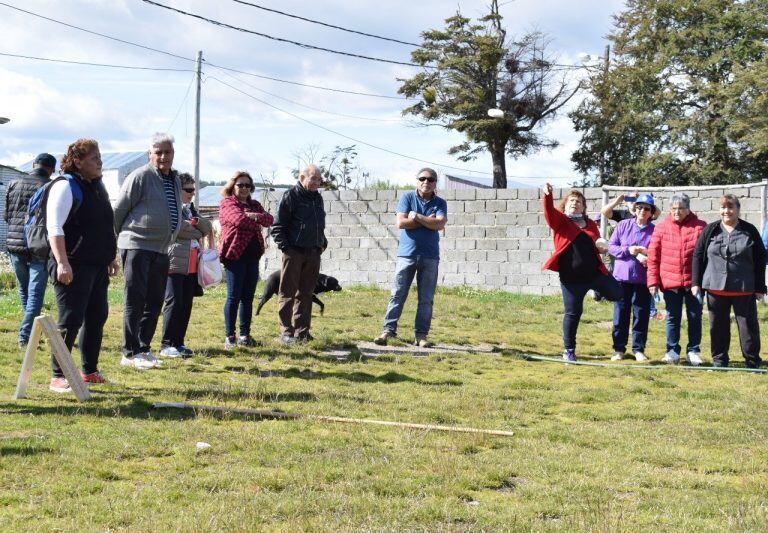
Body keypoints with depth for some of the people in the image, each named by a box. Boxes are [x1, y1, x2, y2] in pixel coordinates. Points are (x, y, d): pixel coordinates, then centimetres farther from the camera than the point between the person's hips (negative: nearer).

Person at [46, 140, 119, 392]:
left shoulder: (98, 187, 16)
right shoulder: (65, 187, -11)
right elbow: (55, 227, -18)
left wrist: (112, 257, 23)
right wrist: (62, 263, -25)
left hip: (98, 266, 9)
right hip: (74, 267, -9)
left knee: (97, 318, 12)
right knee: (70, 321, -9)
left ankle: (90, 370, 23)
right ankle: (58, 376, -3)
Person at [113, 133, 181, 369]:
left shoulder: (175, 180, 14)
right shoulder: (140, 176, -10)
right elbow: (118, 211, -6)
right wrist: (117, 240, 1)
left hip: (161, 250, 8)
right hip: (137, 246, -8)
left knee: (154, 302, 10)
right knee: (135, 301, -6)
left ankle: (144, 349, 19)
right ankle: (130, 353, -3)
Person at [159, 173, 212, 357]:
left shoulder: (191, 208, 22)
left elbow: (207, 227, 12)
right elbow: (176, 227, -18)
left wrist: (196, 221, -7)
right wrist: (197, 233, -5)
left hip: (192, 264, 8)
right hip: (174, 263, -8)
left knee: (186, 304, 7)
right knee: (174, 302, -9)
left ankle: (178, 342, 13)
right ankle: (166, 344, -3)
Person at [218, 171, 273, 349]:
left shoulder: (254, 205, 18)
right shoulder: (227, 203, -2)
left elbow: (269, 219, 1)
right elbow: (239, 219, -19)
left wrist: (255, 216, -17)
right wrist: (257, 222, -4)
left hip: (252, 255, 7)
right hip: (235, 255, -7)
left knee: (248, 297, 9)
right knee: (234, 297, -5)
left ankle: (245, 335, 15)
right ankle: (229, 337, -1)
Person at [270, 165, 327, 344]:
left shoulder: (317, 198, 16)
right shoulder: (291, 196, -7)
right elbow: (278, 226, -8)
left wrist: (323, 242, 14)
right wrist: (284, 246, -14)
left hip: (313, 253, 7)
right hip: (294, 252, -7)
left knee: (306, 293, 10)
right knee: (288, 293, -2)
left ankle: (302, 331, 15)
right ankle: (286, 332, 1)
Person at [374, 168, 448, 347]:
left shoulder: (440, 203, 8)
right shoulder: (407, 198, 4)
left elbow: (440, 224, -11)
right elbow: (400, 223, -10)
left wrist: (417, 217, -11)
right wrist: (428, 222, -7)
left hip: (430, 257, 2)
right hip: (406, 254, -1)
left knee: (426, 299, 3)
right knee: (397, 294, -3)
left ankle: (421, 335, 7)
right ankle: (388, 330, -1)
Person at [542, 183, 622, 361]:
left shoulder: (591, 224, 12)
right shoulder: (560, 221, 2)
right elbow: (549, 212, -19)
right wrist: (547, 196, -37)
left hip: (596, 273, 3)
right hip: (571, 278, -3)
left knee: (621, 295, 6)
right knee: (572, 313, 2)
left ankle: (600, 292, 38)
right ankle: (569, 350, 16)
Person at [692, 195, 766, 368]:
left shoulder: (750, 231, 1)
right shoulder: (710, 230, 4)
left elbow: (760, 259, 3)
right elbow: (697, 255, 7)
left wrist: (760, 287, -1)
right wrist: (696, 282, 2)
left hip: (744, 289, -1)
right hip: (716, 288, 2)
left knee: (748, 326, 2)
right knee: (718, 326, 8)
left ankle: (752, 362, 11)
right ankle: (719, 360, 19)